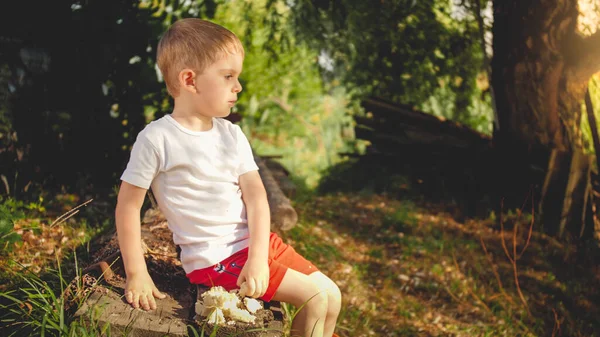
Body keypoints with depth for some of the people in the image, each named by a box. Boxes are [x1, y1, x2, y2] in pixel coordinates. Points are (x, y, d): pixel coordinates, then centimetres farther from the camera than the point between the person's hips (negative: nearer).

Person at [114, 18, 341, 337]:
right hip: (214, 259, -6)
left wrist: (258, 257, -15)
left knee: (331, 295, 4)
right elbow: (128, 206, -8)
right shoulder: (156, 139, -13)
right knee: (315, 298, -12)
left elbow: (255, 195, -2)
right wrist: (136, 274, -10)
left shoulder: (232, 134, 4)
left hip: (257, 242, 6)